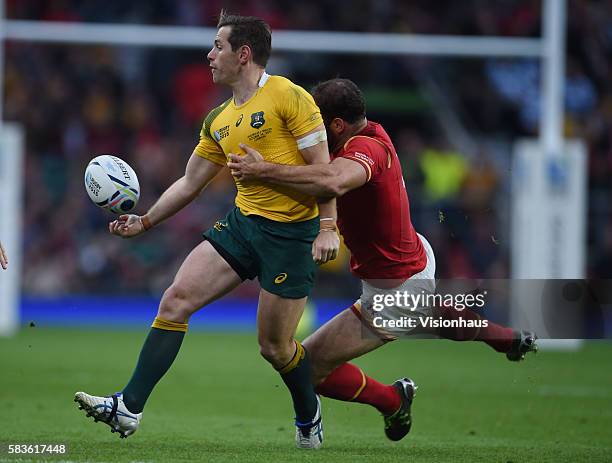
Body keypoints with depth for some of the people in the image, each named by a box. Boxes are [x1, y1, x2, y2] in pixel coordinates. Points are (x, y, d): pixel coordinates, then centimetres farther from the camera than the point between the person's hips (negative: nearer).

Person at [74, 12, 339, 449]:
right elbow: (190, 183, 21)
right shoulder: (218, 121, 13)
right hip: (241, 222, 7)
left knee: (274, 346, -1)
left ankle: (309, 413, 30)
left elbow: (322, 164, -12)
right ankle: (128, 408, -8)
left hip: (291, 232, -7)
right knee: (176, 300, -8)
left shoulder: (288, 97, -10)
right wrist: (145, 221, 17)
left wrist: (328, 226, -18)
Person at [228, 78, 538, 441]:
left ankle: (392, 400, 12)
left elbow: (332, 182, -57)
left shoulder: (366, 149, -34)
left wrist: (264, 170, -50)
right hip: (418, 256, 10)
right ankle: (513, 340, 63)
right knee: (441, 318, 42)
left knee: (307, 369, -6)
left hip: (395, 294, -10)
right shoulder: (374, 133, -7)